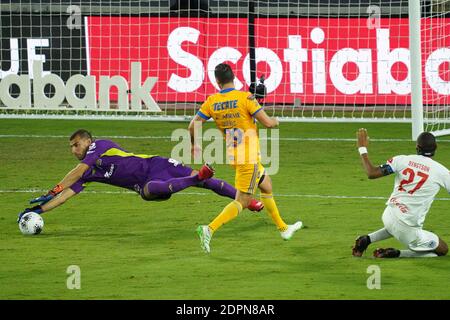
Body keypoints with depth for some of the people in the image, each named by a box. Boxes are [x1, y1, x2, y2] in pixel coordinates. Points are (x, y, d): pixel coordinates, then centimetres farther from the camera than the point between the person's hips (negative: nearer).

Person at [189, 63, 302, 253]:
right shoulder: (245, 98, -15)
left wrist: (194, 144, 16)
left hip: (233, 157, 7)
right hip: (249, 157, -7)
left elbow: (193, 126, -3)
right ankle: (209, 230, -20)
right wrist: (275, 122, 8)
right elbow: (268, 123, -15)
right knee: (242, 202, -4)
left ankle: (283, 228, 36)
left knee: (266, 185, 25)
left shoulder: (211, 102, -2)